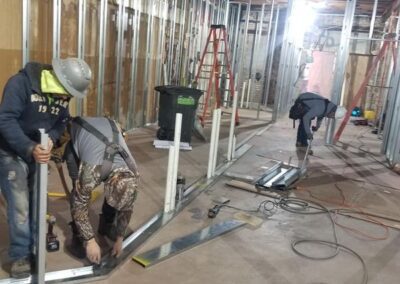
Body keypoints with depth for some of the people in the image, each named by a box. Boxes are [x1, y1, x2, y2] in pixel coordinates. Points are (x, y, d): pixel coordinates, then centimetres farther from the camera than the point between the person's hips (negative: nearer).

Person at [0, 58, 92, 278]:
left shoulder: (62, 92, -8)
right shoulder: (20, 83, -27)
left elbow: (62, 121, 0)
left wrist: (51, 139, -21)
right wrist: (29, 148, -38)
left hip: (39, 152, 6)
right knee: (19, 205, -7)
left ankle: (34, 247, 32)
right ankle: (20, 255, 10)